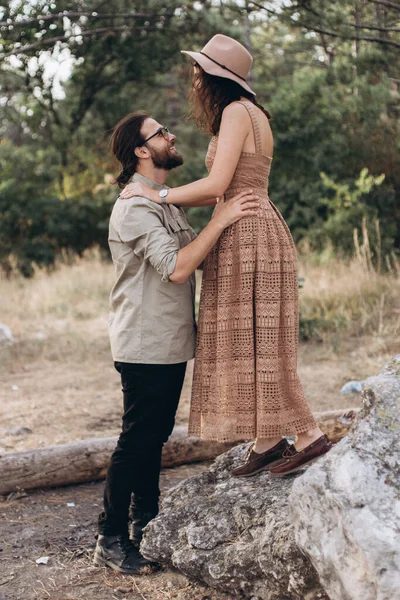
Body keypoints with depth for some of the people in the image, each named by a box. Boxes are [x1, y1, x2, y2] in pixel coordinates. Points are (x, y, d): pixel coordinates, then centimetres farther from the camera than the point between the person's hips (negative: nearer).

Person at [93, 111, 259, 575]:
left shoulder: (165, 201, 16)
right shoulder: (134, 207, -17)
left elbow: (194, 256, 14)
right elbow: (176, 267, -27)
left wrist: (227, 217, 3)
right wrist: (219, 221, -25)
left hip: (170, 342, 9)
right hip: (145, 346, -9)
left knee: (155, 436, 16)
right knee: (137, 440, -4)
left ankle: (146, 525, 29)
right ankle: (110, 540, 7)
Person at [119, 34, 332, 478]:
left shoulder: (237, 111, -10)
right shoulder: (249, 115, 19)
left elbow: (217, 184, -17)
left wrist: (156, 195, -8)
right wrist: (175, 203, 19)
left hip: (249, 236, -10)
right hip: (245, 237, 10)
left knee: (253, 344, -7)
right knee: (245, 344, 9)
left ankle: (309, 435, -2)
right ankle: (267, 442, 12)